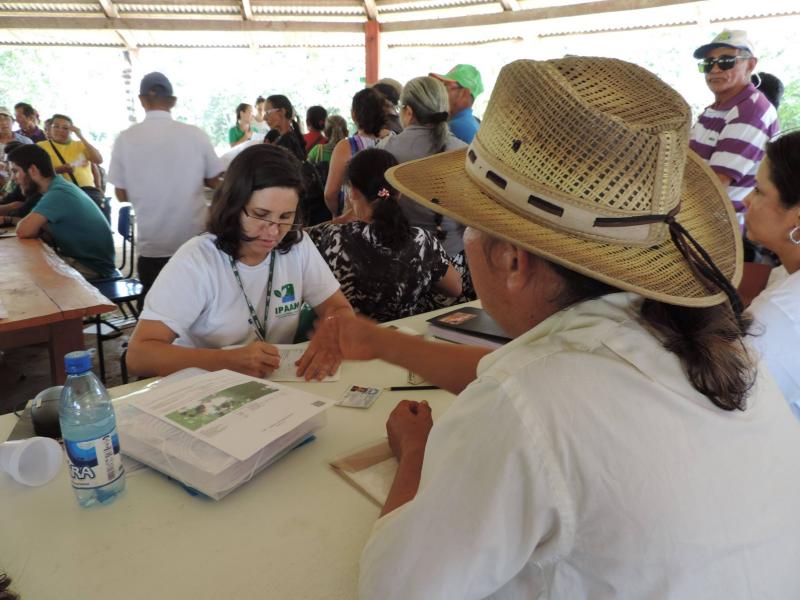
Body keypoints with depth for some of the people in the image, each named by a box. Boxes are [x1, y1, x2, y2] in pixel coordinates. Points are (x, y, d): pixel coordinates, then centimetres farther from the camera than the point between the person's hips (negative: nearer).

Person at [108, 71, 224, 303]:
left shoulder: (125, 139, -6)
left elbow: (122, 195, 1)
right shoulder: (195, 134, -7)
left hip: (152, 244, 0)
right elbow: (214, 181, 5)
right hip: (195, 241, 0)